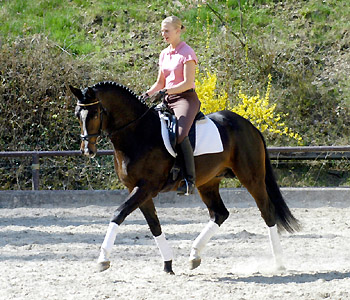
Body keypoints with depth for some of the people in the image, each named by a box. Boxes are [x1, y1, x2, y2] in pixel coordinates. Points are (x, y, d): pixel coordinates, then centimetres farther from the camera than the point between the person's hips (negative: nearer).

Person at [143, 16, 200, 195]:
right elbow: (160, 83, 22)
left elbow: (188, 83, -15)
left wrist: (165, 91, -24)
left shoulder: (187, 53, -7)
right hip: (168, 100, 9)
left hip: (186, 99, -9)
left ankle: (190, 180, -30)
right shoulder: (164, 54, 16)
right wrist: (147, 94, 4)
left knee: (180, 134, -32)